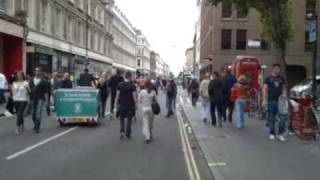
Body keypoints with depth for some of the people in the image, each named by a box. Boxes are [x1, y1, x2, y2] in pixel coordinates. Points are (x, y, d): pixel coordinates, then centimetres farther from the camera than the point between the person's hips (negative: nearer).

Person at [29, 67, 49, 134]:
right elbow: (29, 89, 12)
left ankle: (37, 128, -7)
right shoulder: (31, 80, 10)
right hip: (33, 99, 4)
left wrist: (46, 100, -7)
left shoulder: (43, 81, -1)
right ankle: (36, 125, 32)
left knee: (38, 113, -11)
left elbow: (45, 91, -2)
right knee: (33, 114, 12)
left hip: (40, 99, -4)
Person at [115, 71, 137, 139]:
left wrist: (116, 104, 8)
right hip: (130, 105, -2)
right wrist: (135, 104, 2)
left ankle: (122, 131, 1)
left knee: (122, 119, 17)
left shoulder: (120, 85, -4)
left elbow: (117, 95, -2)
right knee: (129, 120, 8)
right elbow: (134, 96, -10)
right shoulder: (132, 85, -10)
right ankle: (128, 134, 12)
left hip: (122, 105, 2)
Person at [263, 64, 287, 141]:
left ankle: (280, 134, 3)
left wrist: (284, 97, -2)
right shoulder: (268, 78, 3)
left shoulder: (281, 79, 12)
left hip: (280, 101, 2)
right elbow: (265, 89, -1)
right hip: (271, 100, -2)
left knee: (283, 118, -7)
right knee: (271, 118, 4)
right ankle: (272, 133, 16)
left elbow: (284, 88, 15)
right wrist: (264, 100, -10)